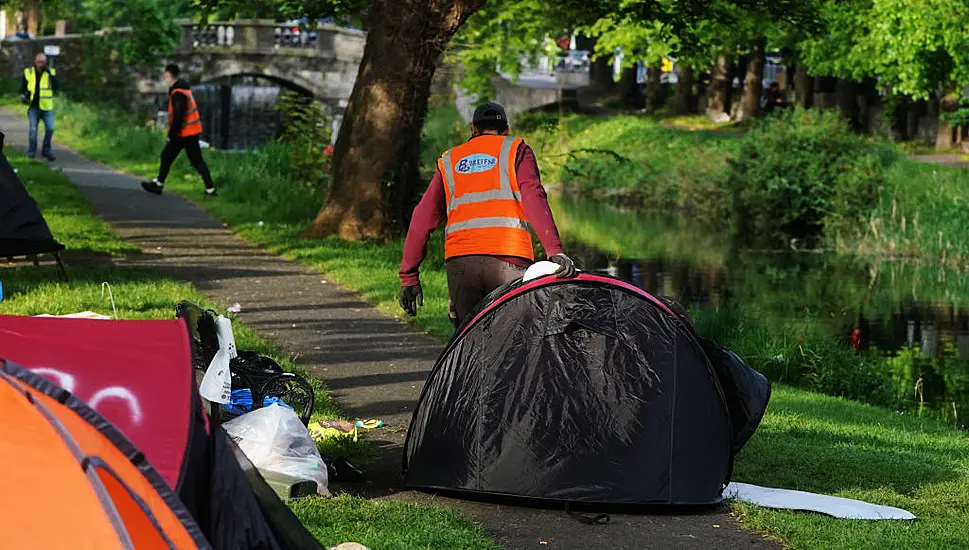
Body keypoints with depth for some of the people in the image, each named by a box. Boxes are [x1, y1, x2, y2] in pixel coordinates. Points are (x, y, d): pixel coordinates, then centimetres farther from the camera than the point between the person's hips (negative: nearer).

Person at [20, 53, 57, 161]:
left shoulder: (50, 73, -1)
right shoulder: (28, 72, 3)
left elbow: (56, 87, -14)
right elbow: (23, 87, 13)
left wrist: (51, 74, -20)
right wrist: (23, 96, -6)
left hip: (46, 107, 0)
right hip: (33, 106, 0)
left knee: (50, 129, -6)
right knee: (33, 129, -8)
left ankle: (46, 151, 14)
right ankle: (31, 153, 1)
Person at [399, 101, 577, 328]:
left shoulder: (449, 161, 24)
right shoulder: (516, 150, 14)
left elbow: (423, 219, 19)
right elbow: (534, 198, -4)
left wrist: (408, 276, 21)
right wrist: (555, 250, -14)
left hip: (459, 261, 3)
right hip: (508, 258, -3)